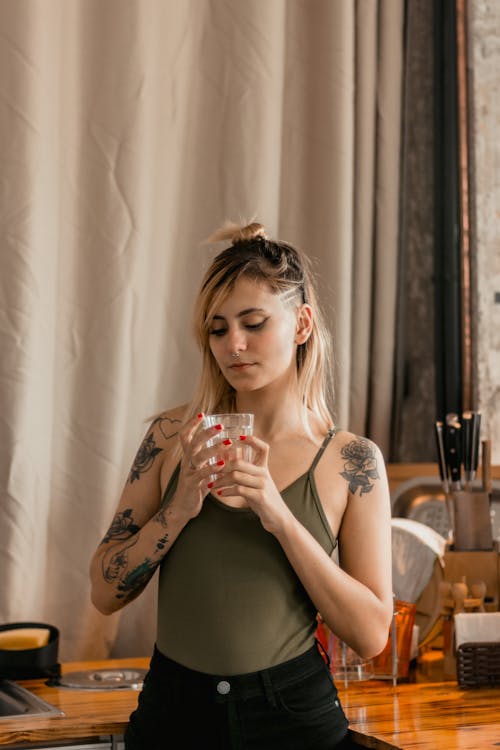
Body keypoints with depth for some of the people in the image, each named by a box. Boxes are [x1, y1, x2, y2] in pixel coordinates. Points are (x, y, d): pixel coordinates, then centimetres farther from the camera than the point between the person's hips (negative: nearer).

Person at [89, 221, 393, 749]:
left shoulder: (352, 461, -6)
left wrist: (279, 516, -20)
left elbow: (371, 635, -10)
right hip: (173, 706, 1)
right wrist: (180, 506, -17)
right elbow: (105, 593, -1)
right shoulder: (173, 437, -1)